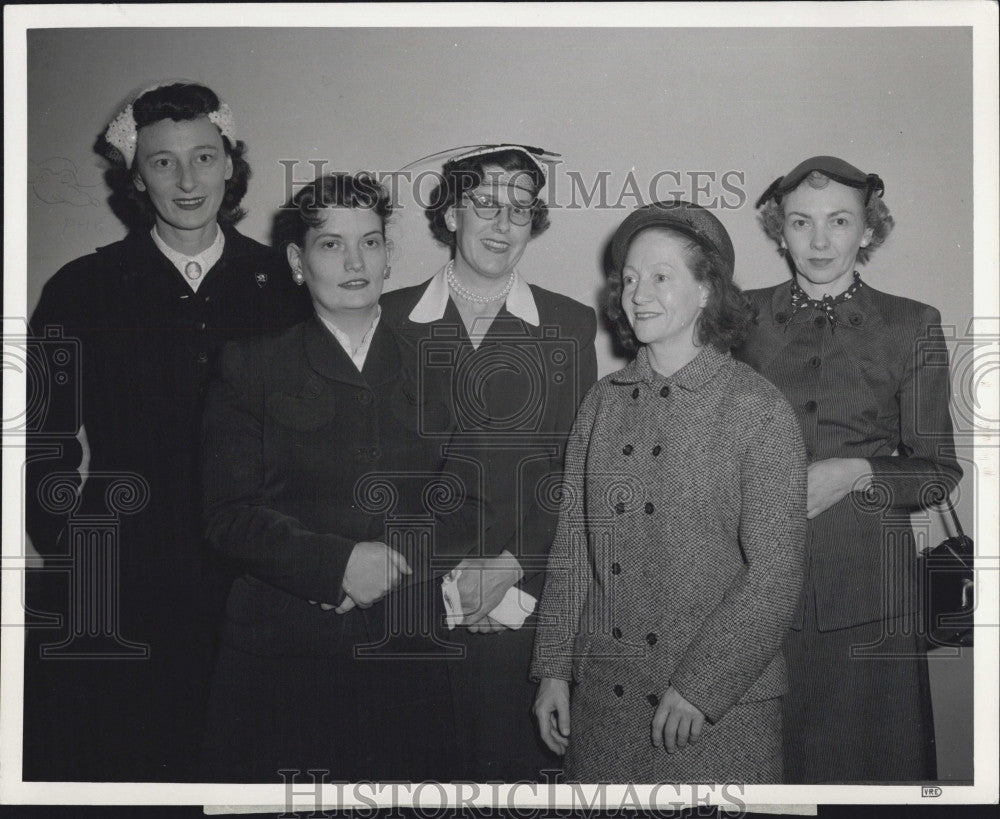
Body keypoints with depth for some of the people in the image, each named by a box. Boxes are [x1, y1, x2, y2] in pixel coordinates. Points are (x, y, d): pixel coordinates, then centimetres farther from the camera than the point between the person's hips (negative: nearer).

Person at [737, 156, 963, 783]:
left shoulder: (912, 326, 5)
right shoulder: (744, 318, 8)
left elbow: (938, 471, 4)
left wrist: (858, 473, -12)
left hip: (867, 582, -1)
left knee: (864, 753, 3)